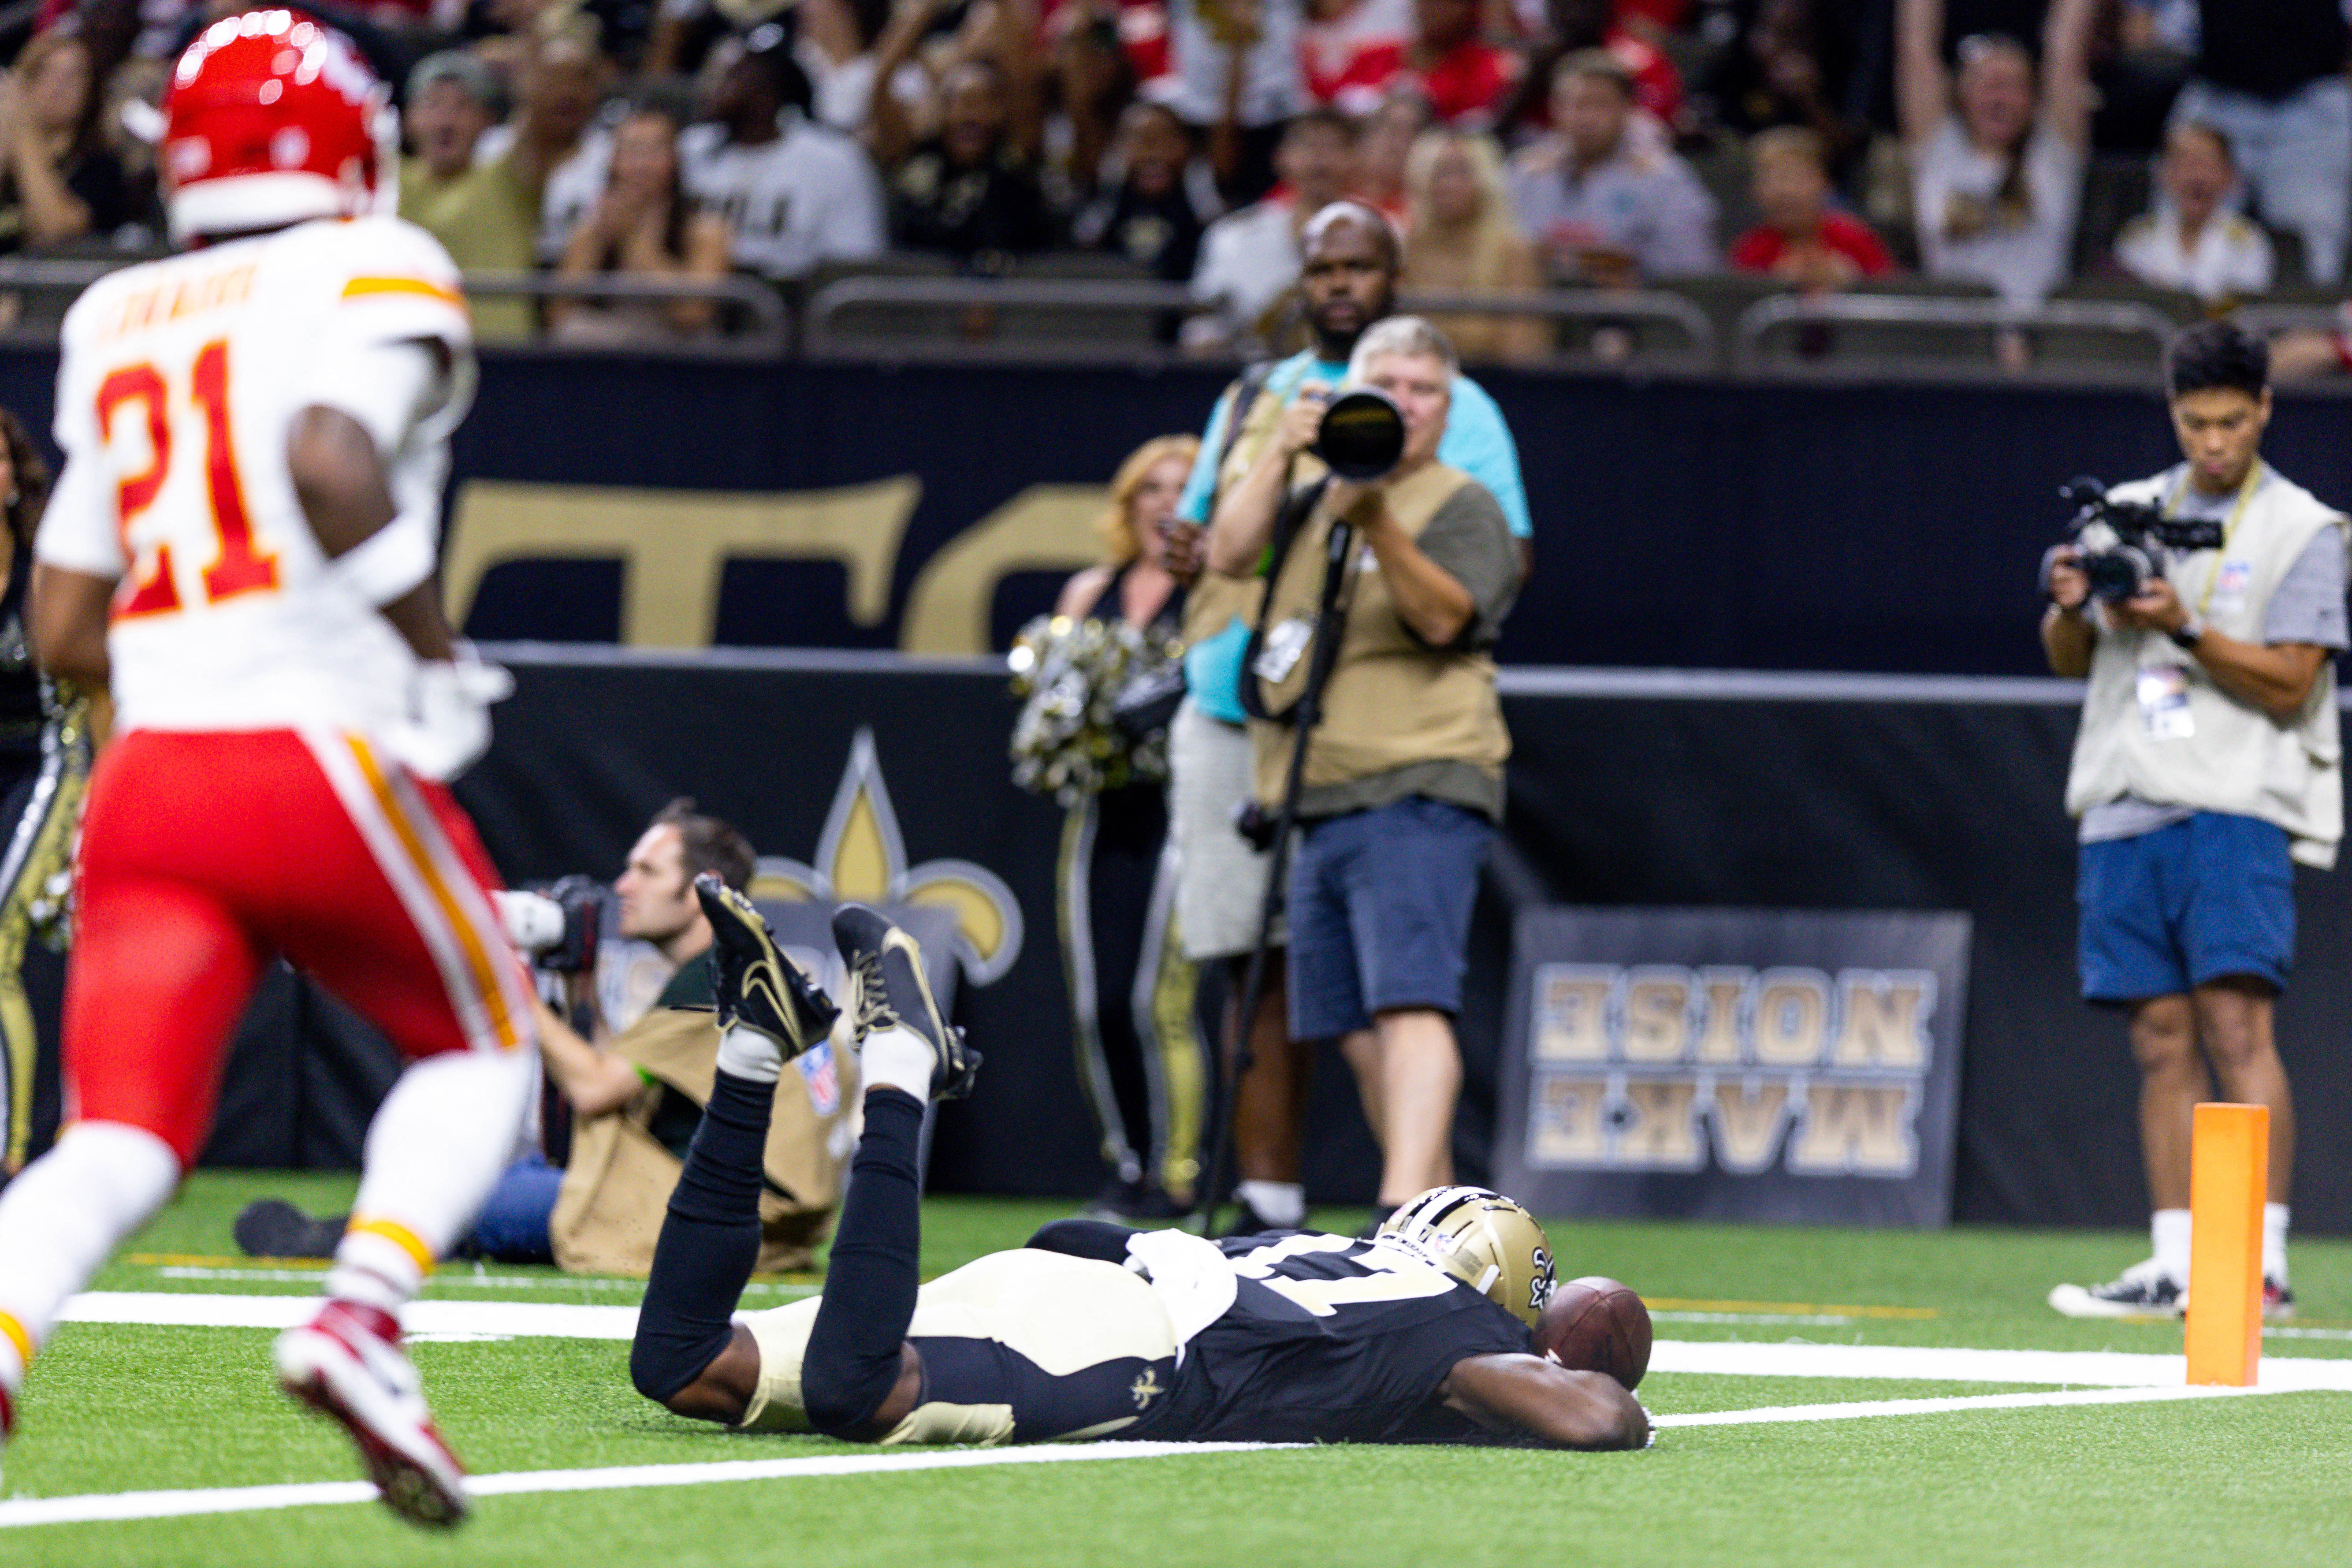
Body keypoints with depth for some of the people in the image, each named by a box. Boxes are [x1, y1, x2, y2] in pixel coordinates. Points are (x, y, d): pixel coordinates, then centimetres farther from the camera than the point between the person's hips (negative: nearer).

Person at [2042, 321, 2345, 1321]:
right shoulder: (2128, 513, 16)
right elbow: (2069, 662, 17)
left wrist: (2186, 631, -17)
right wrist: (2069, 607, -5)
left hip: (2237, 807, -5)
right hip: (2125, 811, 5)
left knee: (2235, 1022, -15)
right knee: (2161, 1040, 3)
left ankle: (2264, 1263, -19)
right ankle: (2177, 1266, 5)